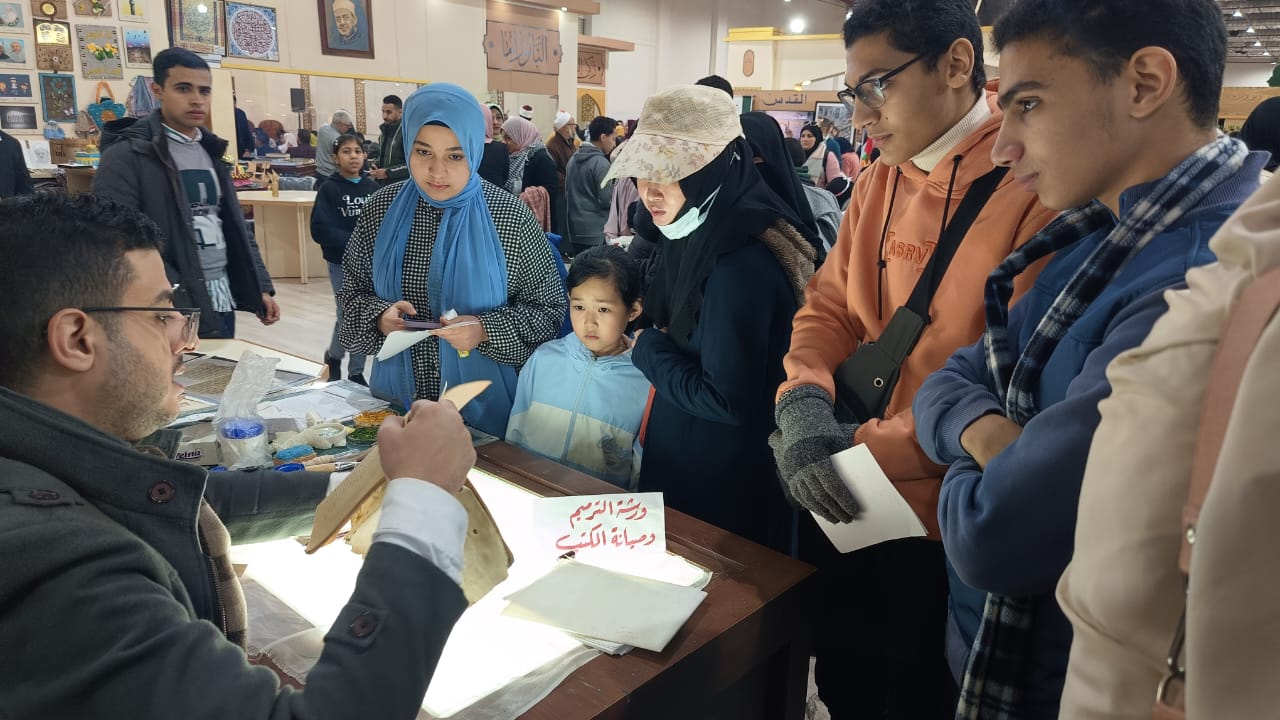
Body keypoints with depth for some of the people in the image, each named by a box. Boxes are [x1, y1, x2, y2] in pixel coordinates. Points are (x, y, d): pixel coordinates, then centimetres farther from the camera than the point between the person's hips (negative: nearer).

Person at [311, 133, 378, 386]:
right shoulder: (329, 190, -5)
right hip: (341, 263, -3)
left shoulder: (372, 188, 5)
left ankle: (356, 372, 20)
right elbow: (320, 229, -13)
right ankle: (333, 355, 28)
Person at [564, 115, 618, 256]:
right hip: (595, 233, -8)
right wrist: (615, 188, 2)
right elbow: (606, 200, -16)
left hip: (575, 229, 8)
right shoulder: (601, 162, -14)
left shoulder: (573, 159, 11)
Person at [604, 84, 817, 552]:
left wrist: (647, 347, -15)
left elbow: (727, 401, -27)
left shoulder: (741, 264, -29)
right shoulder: (699, 233, -1)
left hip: (722, 483, -9)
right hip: (682, 451, 9)